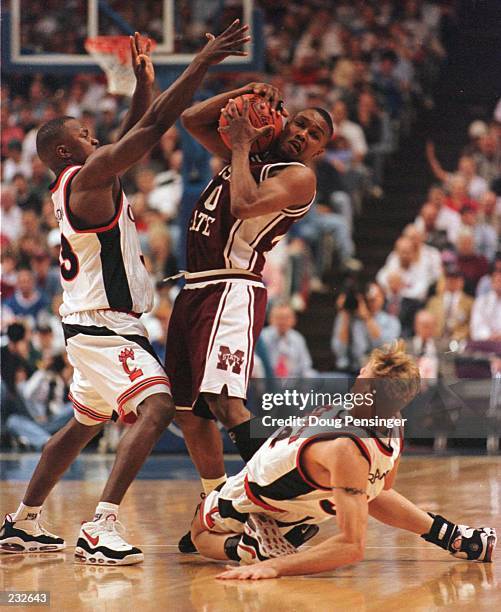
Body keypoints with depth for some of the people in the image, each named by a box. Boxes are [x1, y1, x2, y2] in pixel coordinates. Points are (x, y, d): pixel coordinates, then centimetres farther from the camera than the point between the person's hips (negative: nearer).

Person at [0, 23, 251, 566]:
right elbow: (154, 126, -19)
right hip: (102, 327, -11)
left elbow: (132, 139, 28)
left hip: (99, 326, 11)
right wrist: (202, 64, -16)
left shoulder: (80, 183, 14)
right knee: (155, 408, -24)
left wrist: (143, 84, 21)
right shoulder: (87, 177, -13)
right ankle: (100, 529, -30)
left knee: (84, 425, 23)